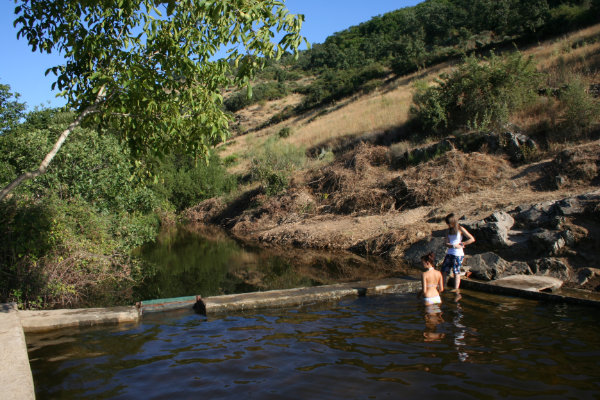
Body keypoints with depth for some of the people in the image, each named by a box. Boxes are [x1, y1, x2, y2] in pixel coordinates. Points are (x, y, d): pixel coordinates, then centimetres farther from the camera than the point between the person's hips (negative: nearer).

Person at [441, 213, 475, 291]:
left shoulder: (460, 229, -4)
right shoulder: (449, 230, 12)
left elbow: (472, 239, -9)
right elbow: (446, 243, 4)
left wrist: (461, 244, -7)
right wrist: (454, 246, -14)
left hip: (458, 254, -6)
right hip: (449, 253, 6)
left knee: (456, 272, -1)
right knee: (444, 271, 4)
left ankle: (456, 290, 5)